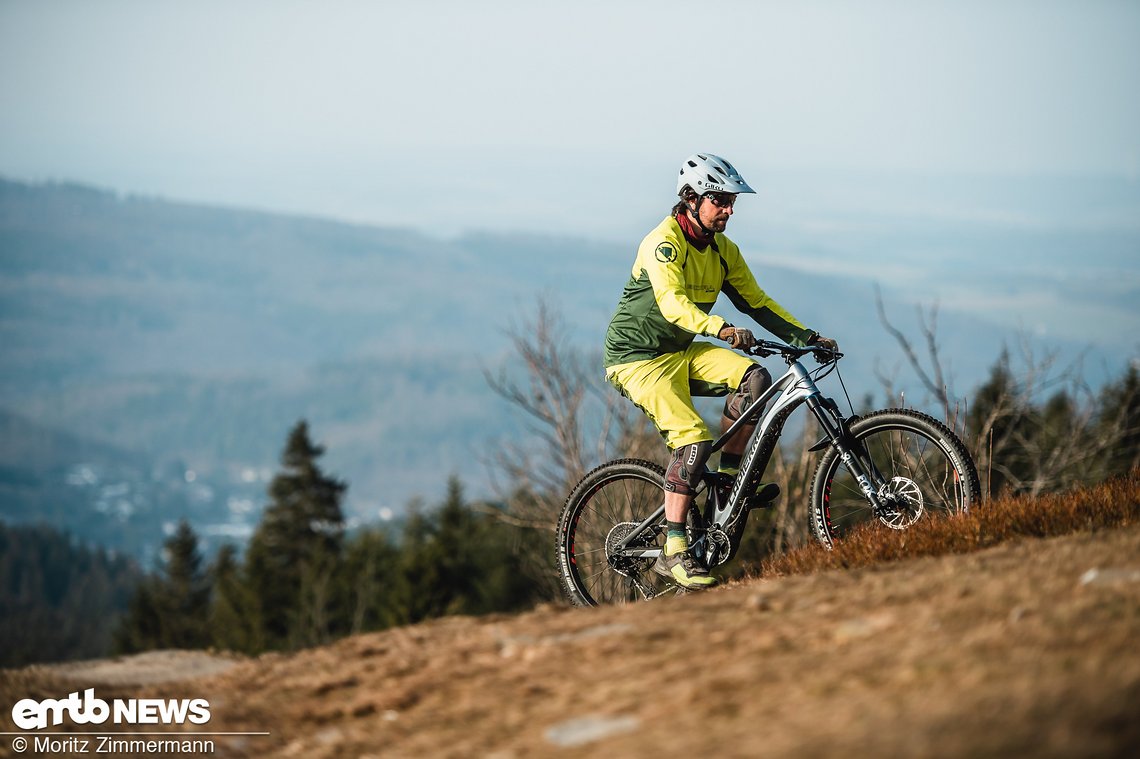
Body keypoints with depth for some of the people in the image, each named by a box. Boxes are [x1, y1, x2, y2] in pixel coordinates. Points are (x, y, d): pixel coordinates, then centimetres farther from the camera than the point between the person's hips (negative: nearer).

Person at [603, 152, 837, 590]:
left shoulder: (723, 251, 5)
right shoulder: (664, 242, -20)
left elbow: (756, 302, 8)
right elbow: (672, 303, -35)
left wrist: (806, 336, -4)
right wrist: (722, 330, -52)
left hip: (681, 353, 7)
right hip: (638, 357, -7)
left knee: (753, 379, -18)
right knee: (693, 438, -25)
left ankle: (729, 477, -4)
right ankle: (674, 554, -21)